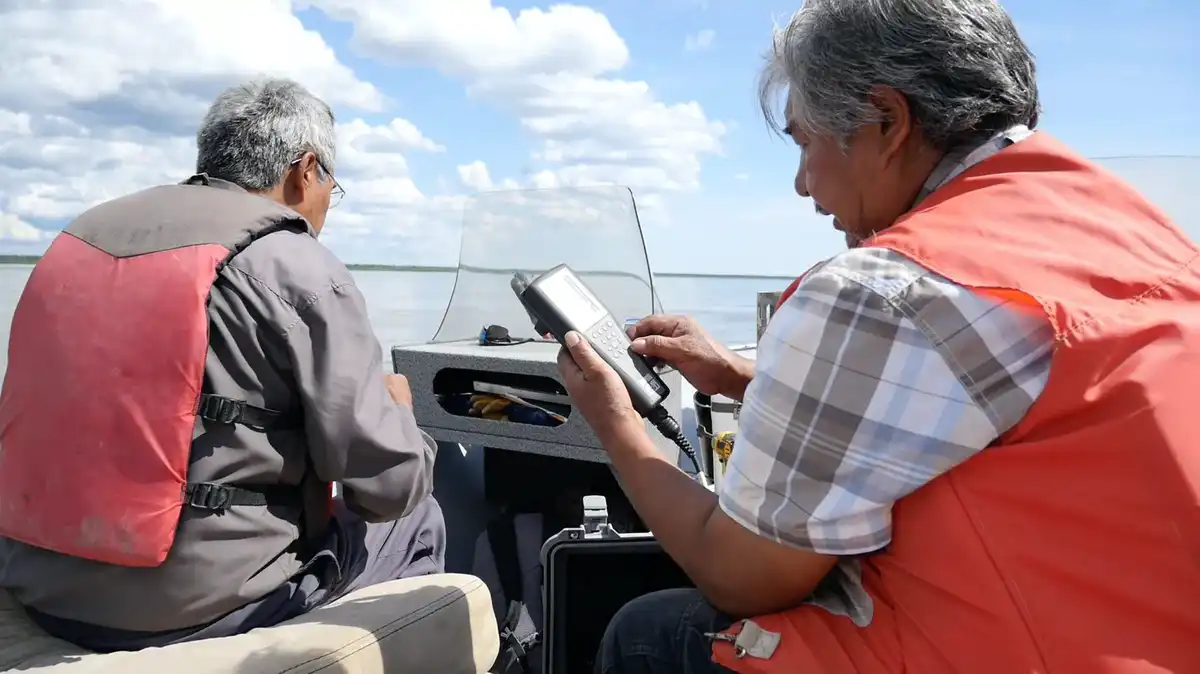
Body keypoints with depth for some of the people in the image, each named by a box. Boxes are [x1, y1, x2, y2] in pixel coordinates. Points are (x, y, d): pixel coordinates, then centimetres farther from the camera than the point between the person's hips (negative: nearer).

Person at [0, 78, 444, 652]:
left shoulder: (83, 234, 8)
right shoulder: (299, 270, -13)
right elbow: (390, 485, -14)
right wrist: (397, 409, 8)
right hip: (198, 604, -7)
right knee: (417, 521, 16)